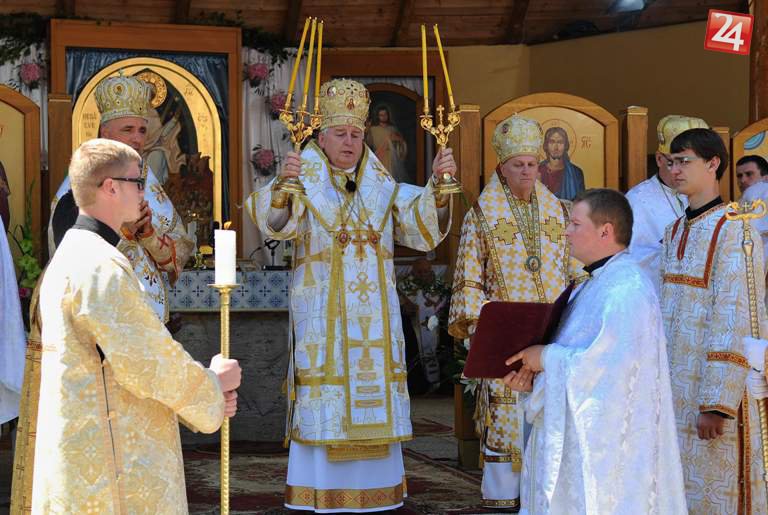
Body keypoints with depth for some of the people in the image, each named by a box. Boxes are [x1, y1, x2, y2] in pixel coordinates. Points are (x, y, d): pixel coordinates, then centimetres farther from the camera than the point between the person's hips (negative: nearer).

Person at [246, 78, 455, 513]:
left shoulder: (383, 189, 12)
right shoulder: (306, 185, 0)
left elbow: (424, 228, 3)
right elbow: (276, 223, -19)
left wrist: (438, 185, -15)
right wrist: (283, 186, -39)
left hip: (375, 317, 4)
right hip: (322, 313, -4)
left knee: (373, 403, 5)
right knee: (324, 407, -6)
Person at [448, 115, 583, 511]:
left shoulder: (557, 211, 12)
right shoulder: (482, 215, 2)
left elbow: (576, 270, 14)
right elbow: (469, 278, 1)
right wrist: (477, 322, -9)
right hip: (505, 332, -3)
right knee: (504, 413, -5)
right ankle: (501, 491, 2)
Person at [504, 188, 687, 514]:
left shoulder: (626, 289, -19)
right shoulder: (593, 285, 15)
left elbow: (609, 364, -26)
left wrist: (546, 358, -14)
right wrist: (533, 376, 2)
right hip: (577, 436, 10)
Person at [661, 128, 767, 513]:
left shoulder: (733, 229, -13)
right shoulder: (676, 231, 13)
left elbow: (734, 321, -19)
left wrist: (717, 403, -23)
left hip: (715, 381, -8)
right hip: (675, 386, 8)